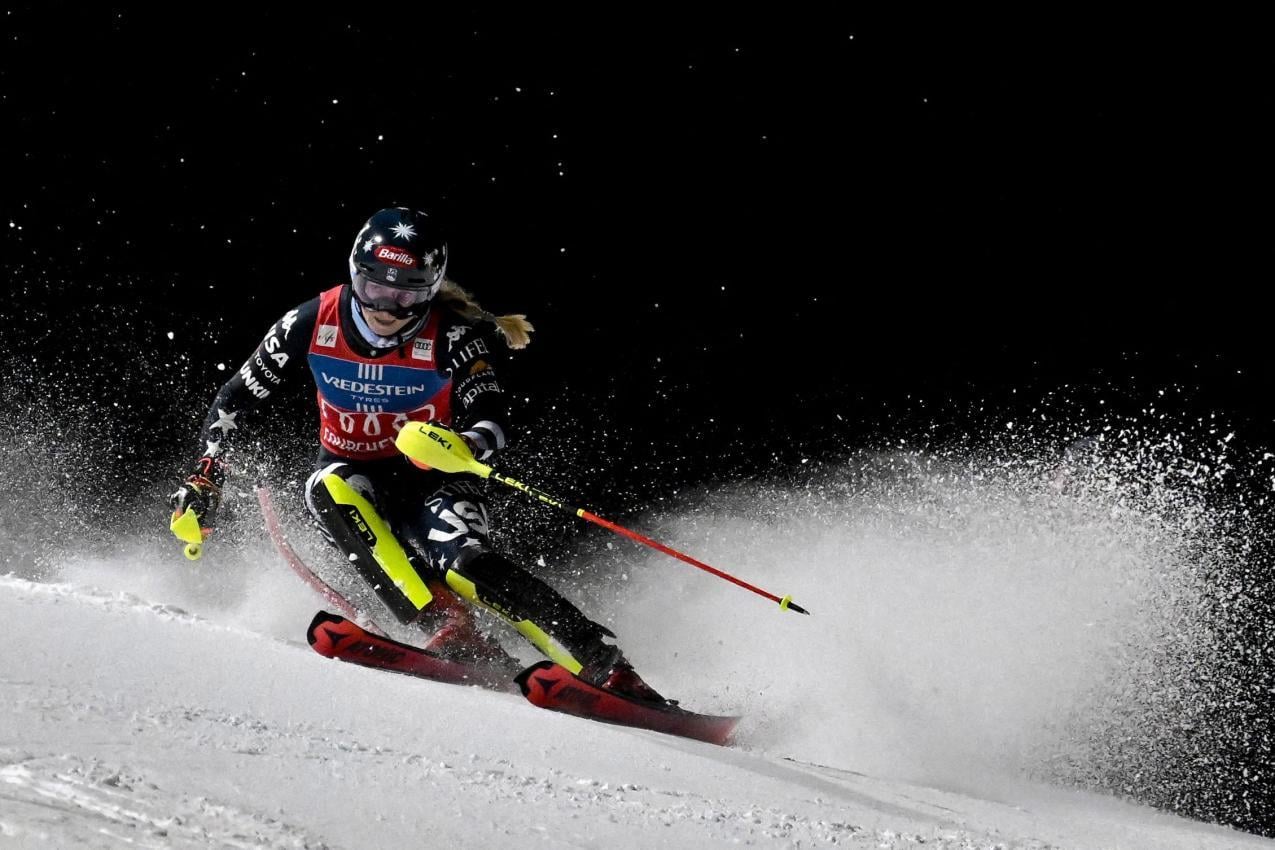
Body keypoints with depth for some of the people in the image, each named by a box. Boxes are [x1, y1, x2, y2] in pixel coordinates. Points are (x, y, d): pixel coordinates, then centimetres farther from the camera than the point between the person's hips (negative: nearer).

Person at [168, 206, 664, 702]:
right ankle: (448, 630, -40)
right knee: (329, 490, -33)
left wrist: (461, 446, -53)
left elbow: (493, 420, -30)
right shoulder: (313, 325, -13)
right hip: (352, 472, 3)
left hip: (431, 475, -3)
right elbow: (236, 399, -1)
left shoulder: (452, 336, -19)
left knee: (466, 563, -31)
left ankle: (613, 674, -33)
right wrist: (205, 479, -9)